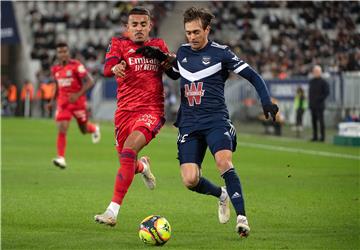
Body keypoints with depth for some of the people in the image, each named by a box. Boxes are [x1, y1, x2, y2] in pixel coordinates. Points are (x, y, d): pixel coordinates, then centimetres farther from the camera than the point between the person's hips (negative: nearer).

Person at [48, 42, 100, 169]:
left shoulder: (76, 65, -13)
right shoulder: (55, 69, 5)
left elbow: (90, 82, -15)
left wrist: (78, 95, -25)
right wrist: (52, 101, 13)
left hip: (78, 101, -3)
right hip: (63, 103, 3)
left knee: (84, 130, 12)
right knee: (61, 129, -13)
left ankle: (94, 128, 49)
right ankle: (61, 158, -17)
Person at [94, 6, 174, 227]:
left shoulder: (159, 45, 11)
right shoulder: (119, 44, 5)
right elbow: (107, 67, -13)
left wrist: (170, 61, -2)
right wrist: (114, 68, -38)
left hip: (151, 111, -2)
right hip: (125, 111, 2)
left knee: (128, 151, -25)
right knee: (126, 162, 6)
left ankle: (113, 211, -27)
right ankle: (142, 166, 49)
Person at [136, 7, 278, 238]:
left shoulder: (220, 53, -2)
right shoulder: (183, 52, 12)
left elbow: (253, 76, -2)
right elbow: (174, 74, 33)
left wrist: (267, 102, -14)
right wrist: (160, 58, 16)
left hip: (216, 120, -4)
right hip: (189, 124, 4)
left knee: (224, 161, -30)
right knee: (190, 180, -9)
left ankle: (242, 217, -27)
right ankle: (221, 195, 23)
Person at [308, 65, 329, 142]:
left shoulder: (323, 82, -5)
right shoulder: (311, 82, 15)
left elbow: (326, 92, -9)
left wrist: (320, 99, -16)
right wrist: (310, 102, 10)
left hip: (319, 105, -7)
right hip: (312, 105, 7)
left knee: (321, 120, -6)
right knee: (314, 121, 7)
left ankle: (322, 137, -4)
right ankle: (315, 136, 12)